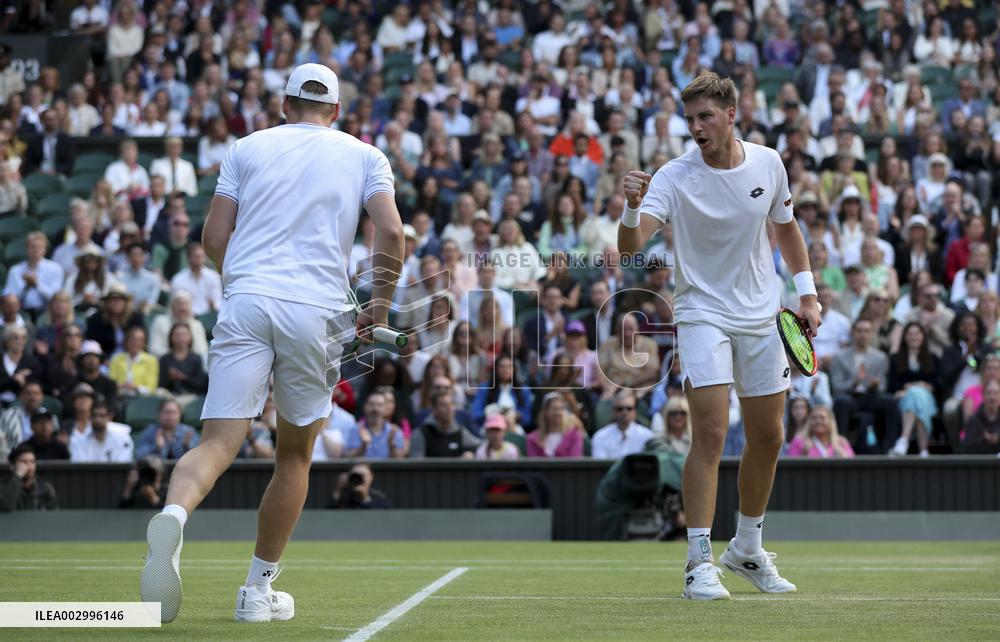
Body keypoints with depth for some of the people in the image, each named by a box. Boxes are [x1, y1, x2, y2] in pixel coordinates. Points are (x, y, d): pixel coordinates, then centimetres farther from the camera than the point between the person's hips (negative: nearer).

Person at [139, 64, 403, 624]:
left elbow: (215, 237, 11)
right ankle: (259, 590, 16)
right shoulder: (364, 156, 14)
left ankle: (174, 515, -42)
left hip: (246, 304, 0)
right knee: (295, 456, 15)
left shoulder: (249, 147, 17)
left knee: (219, 443, -9)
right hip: (318, 311, 0)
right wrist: (380, 306, 12)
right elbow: (391, 232, -1)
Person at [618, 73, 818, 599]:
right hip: (703, 315, -4)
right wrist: (632, 207, -46)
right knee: (710, 436, -16)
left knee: (767, 438, 11)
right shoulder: (675, 177, -15)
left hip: (761, 318, 5)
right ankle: (700, 565, -14)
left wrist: (806, 291, 12)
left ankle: (746, 550, 29)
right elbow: (630, 246, -27)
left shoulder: (769, 164, -3)